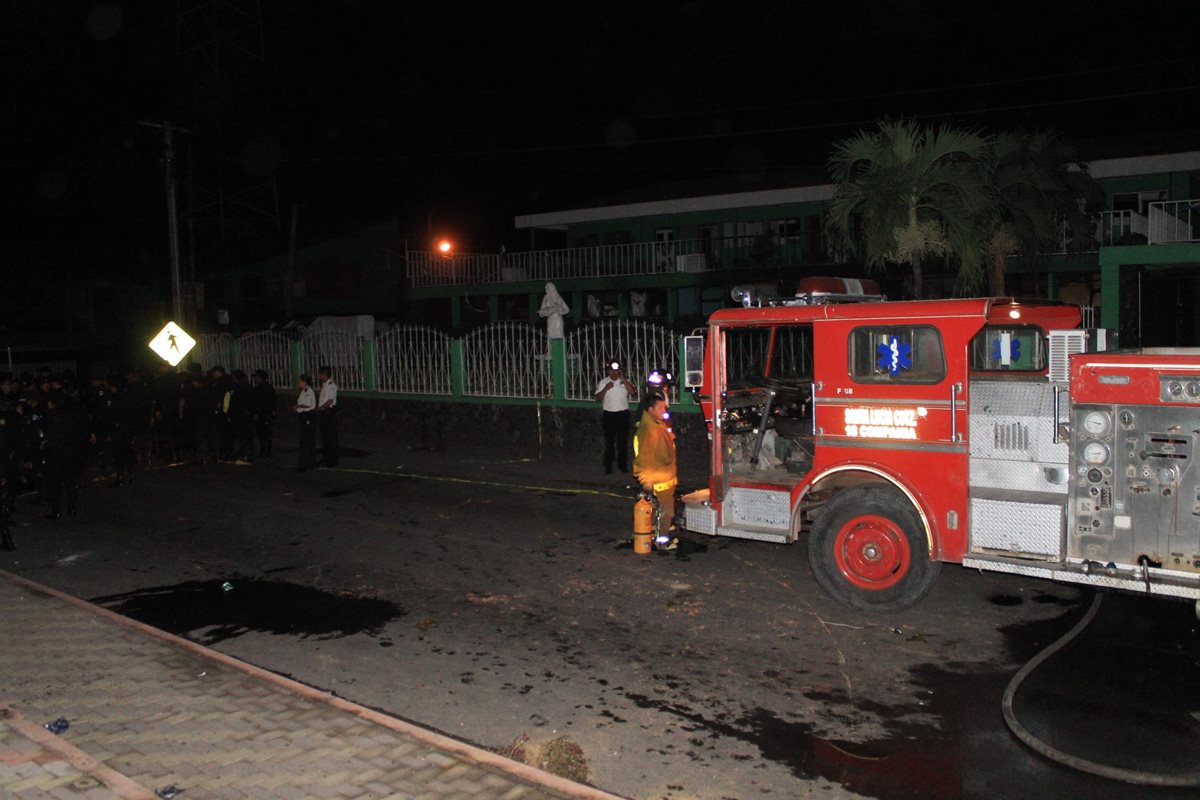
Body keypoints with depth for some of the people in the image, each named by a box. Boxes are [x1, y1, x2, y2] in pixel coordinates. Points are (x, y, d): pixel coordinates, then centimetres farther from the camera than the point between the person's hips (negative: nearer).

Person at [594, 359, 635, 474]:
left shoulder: (624, 381, 5)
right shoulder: (603, 382, 3)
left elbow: (632, 391, -12)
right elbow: (598, 398, -3)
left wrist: (623, 378, -15)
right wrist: (606, 389, -17)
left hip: (623, 414, 1)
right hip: (609, 414, -1)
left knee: (623, 441, 5)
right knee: (609, 441, 2)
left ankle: (622, 464, 16)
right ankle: (608, 467, 8)